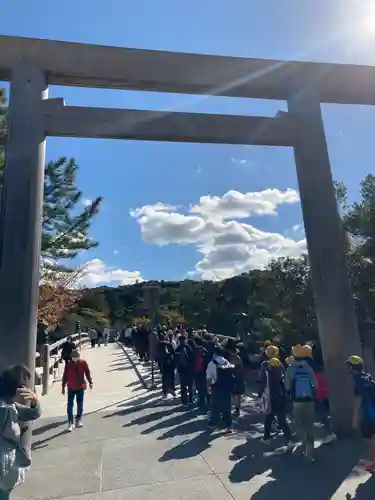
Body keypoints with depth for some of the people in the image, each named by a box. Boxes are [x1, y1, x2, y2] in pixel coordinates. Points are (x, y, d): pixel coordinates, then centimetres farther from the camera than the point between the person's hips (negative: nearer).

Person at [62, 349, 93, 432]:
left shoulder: (83, 363, -7)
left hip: (81, 387, 1)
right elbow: (65, 376, -1)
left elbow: (87, 373, 1)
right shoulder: (68, 365, -8)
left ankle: (78, 420, 26)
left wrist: (90, 382, 0)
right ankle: (70, 423, 8)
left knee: (80, 405, 10)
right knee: (70, 405, -1)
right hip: (71, 388, -1)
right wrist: (63, 387, 2)